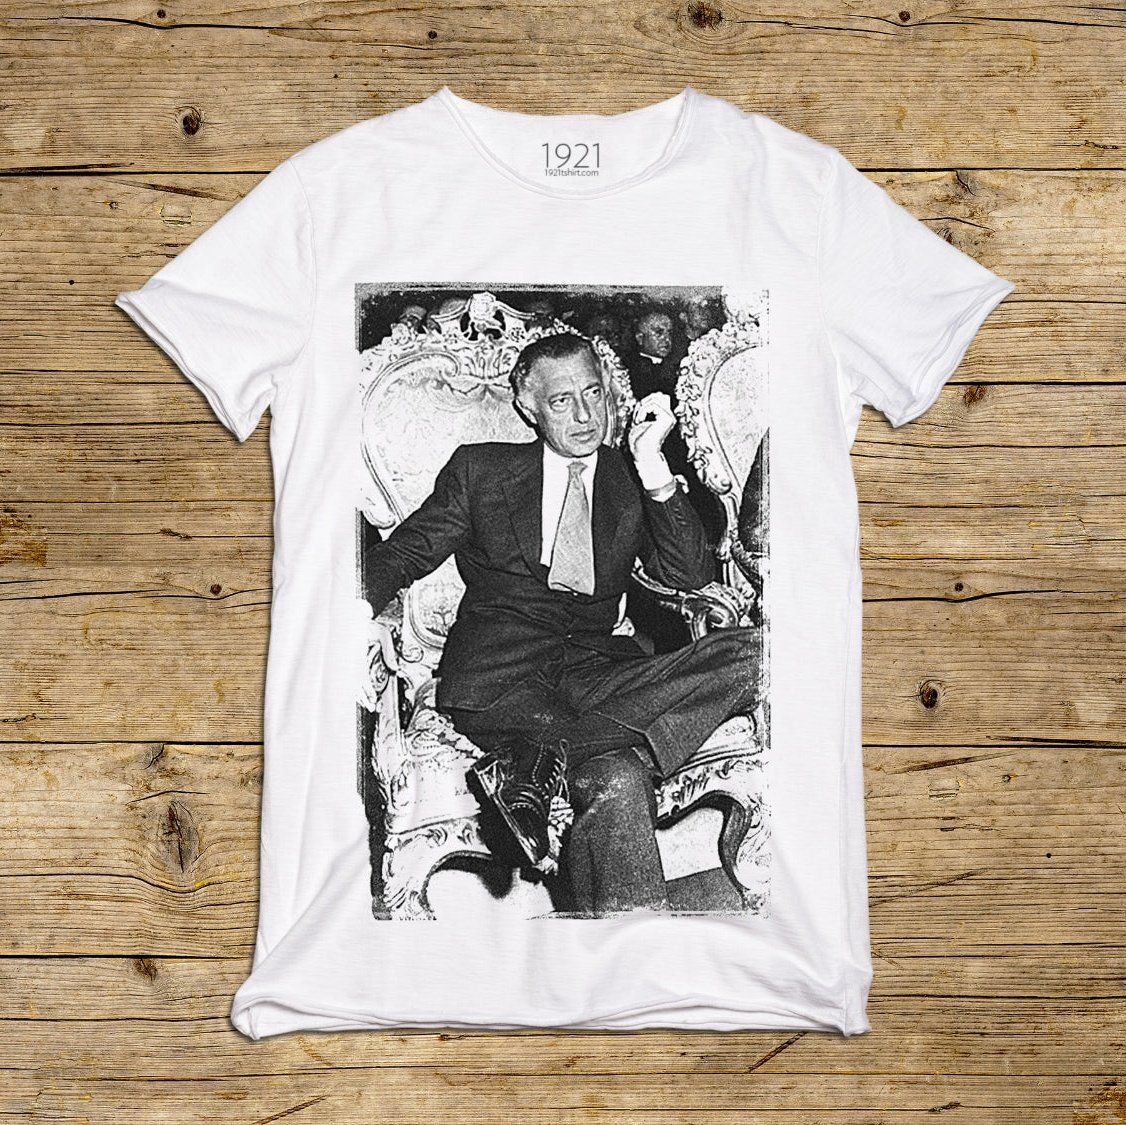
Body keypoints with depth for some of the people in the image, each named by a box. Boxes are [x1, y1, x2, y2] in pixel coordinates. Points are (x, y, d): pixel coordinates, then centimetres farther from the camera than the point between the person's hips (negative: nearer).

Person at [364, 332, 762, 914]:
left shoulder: (632, 482, 19)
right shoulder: (481, 468, 17)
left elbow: (691, 575, 4)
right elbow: (398, 555, 14)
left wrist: (653, 466, -5)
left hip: (594, 667, 3)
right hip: (500, 669, -3)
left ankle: (538, 760, -35)